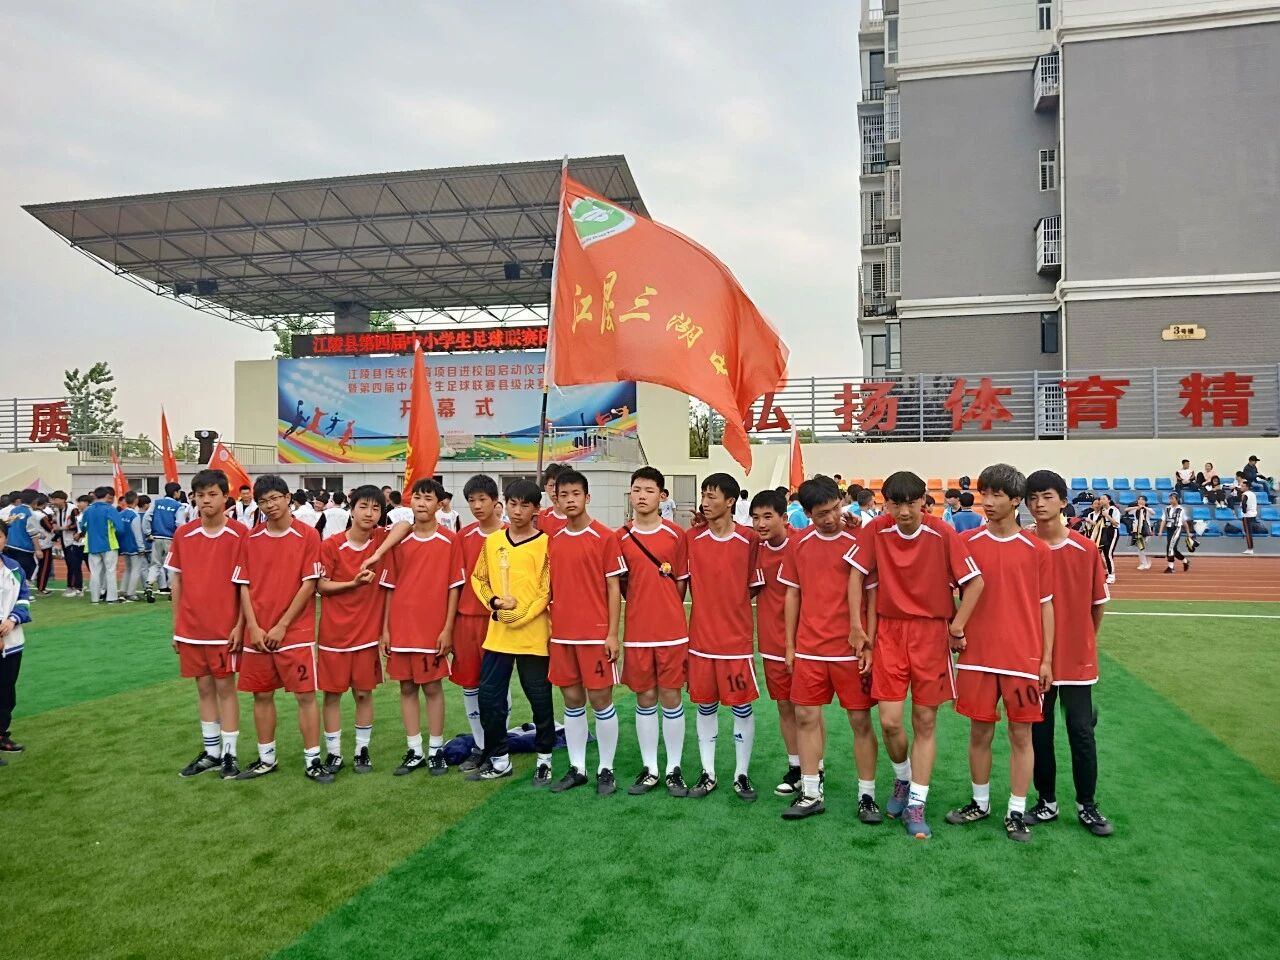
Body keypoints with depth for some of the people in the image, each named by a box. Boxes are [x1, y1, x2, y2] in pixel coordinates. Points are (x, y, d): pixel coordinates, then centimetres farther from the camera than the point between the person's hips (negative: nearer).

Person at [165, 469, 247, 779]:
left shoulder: (240, 534, -8)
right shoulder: (183, 534, 3)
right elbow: (176, 580, 8)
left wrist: (240, 625, -10)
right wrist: (176, 625, 7)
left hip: (225, 627, -4)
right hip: (191, 627, 4)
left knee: (225, 686, 4)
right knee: (204, 687, 12)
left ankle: (229, 754, 14)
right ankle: (210, 752, 24)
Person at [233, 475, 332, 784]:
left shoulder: (307, 535, -5)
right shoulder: (251, 539, 6)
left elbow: (309, 584, -8)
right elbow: (244, 585, 6)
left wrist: (282, 625, -10)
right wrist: (253, 626, -6)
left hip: (296, 632, -4)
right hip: (258, 634, 4)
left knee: (305, 695, -1)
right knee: (261, 695, 11)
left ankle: (312, 761, 8)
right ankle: (266, 759, 25)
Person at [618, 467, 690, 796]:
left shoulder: (676, 535, -2)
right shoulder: (621, 538, 2)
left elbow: (681, 582, 5)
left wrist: (665, 611, 6)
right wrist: (643, 605, 6)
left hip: (672, 631, -1)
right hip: (636, 631, 2)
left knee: (671, 698, 4)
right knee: (645, 699, 9)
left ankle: (675, 769, 17)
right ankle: (649, 769, 21)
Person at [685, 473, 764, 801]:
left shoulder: (749, 540, -7)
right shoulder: (692, 538, 0)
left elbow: (754, 587, 2)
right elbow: (684, 582, 6)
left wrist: (731, 600, -7)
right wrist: (712, 599, -5)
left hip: (738, 637, -2)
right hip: (701, 637, 2)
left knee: (742, 705, 6)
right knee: (705, 705, 11)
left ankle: (742, 775, 20)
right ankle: (707, 773, 23)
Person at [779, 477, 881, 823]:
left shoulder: (858, 543, -7)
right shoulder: (799, 546, 4)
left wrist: (869, 644, -9)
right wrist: (790, 644, 11)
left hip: (851, 650, -3)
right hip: (809, 650, 4)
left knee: (860, 721, 4)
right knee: (806, 717, 7)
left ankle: (867, 795, 19)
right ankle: (811, 793, 20)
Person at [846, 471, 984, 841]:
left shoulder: (942, 535, -11)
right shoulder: (875, 531, -6)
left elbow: (975, 581, -5)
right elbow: (857, 574, 4)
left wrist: (957, 625, -7)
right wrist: (856, 626, 2)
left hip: (932, 633, -1)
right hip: (889, 632, 1)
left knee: (925, 721, 4)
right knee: (889, 721, -3)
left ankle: (916, 804, 16)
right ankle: (903, 779, 27)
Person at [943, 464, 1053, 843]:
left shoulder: (1036, 549, -1)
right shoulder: (967, 542, 0)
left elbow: (1046, 606, 3)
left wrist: (1046, 659, 0)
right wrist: (952, 630, -5)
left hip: (1024, 656, -1)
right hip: (977, 655, 1)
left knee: (1021, 734, 6)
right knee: (980, 731, 10)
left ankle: (1016, 813, 18)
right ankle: (980, 803, 27)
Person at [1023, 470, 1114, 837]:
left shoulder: (1086, 549, -4)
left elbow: (1098, 602, 7)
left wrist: (1087, 640, 14)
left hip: (1077, 658, 0)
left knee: (1081, 731, 6)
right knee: (1039, 733, 9)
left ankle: (1087, 805, 22)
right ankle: (1046, 802, 23)